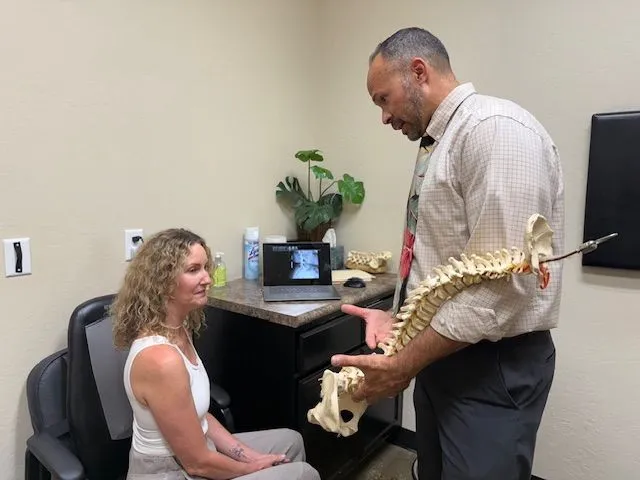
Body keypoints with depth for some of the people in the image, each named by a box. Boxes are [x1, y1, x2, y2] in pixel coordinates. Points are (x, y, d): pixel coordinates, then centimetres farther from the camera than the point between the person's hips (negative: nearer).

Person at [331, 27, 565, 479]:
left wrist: (403, 363, -20)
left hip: (493, 365, -9)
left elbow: (502, 282, -26)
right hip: (440, 353, 9)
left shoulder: (496, 129, -19)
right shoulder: (436, 145, 10)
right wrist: (397, 318, 1)